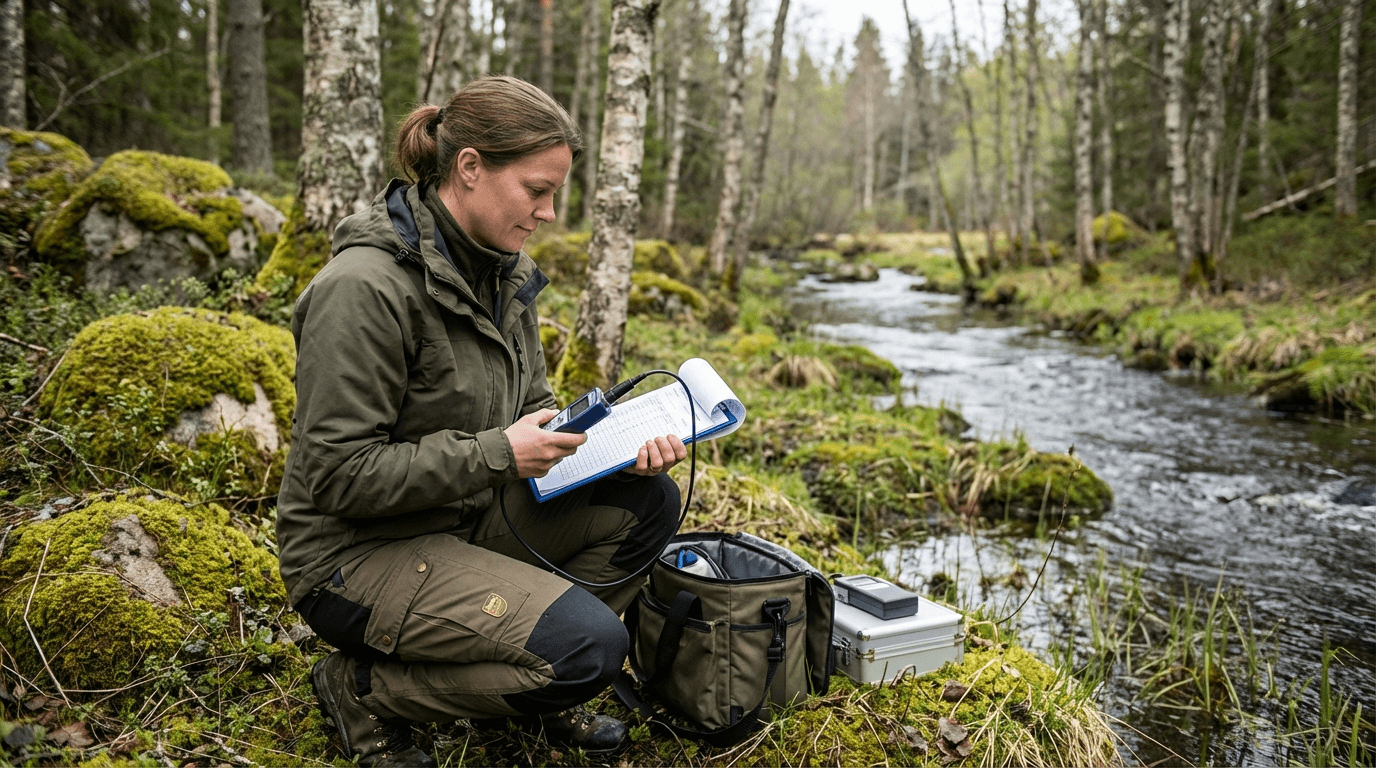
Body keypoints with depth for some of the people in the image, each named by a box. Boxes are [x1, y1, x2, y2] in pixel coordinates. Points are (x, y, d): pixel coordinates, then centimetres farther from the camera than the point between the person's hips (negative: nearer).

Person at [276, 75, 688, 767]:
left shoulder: (503, 269, 3)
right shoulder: (366, 287, -24)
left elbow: (531, 407, 11)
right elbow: (340, 475, -23)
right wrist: (498, 454, -23)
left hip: (466, 518, 8)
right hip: (356, 552, -8)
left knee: (647, 503, -2)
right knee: (589, 644, -22)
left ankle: (535, 685, 13)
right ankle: (366, 687, -1)